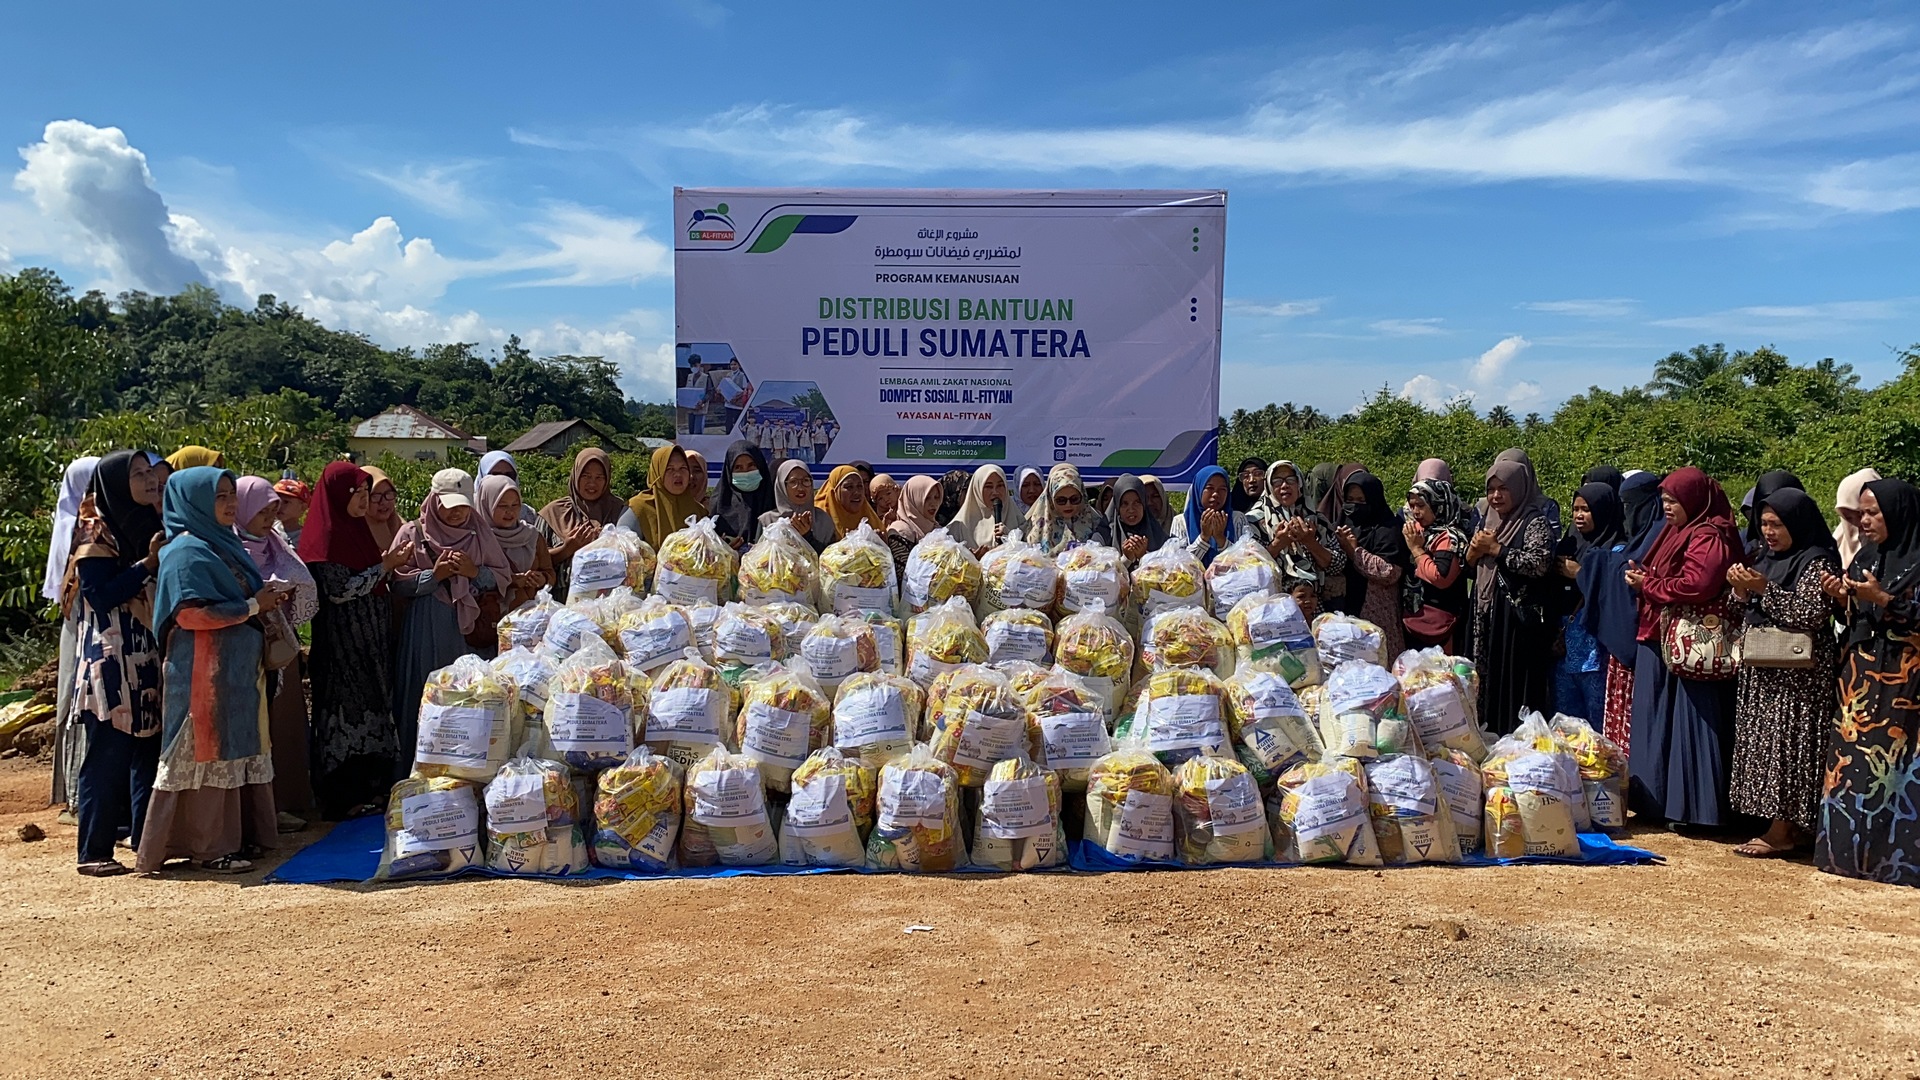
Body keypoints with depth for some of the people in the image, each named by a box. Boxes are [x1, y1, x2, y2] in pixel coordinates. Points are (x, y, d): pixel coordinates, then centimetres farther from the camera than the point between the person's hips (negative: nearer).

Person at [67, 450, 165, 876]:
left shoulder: (148, 527, 15)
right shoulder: (95, 533, -6)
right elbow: (100, 595, -15)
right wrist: (148, 563, -15)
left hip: (147, 660, 7)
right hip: (109, 662, -7)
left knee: (150, 750, 8)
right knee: (107, 756, -4)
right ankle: (94, 852, 3)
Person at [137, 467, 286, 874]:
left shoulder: (227, 546, 16)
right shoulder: (186, 552, -12)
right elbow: (190, 613, -20)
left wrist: (269, 596, 6)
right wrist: (253, 606, -14)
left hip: (239, 669, 9)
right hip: (203, 671, -9)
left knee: (238, 749, 11)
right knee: (208, 753, -3)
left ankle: (239, 835, 19)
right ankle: (206, 847, 5)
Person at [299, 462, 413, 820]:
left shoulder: (356, 529, 14)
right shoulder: (324, 535, -12)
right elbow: (339, 590, -18)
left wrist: (392, 564, 7)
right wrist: (385, 566, -14)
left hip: (370, 639, 8)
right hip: (341, 641, -8)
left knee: (372, 707, 10)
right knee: (346, 711, -3)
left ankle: (370, 790, 17)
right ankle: (344, 799, 5)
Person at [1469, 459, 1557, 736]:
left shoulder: (1535, 521, -7)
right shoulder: (1488, 521, 15)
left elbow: (1540, 563, -22)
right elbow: (1467, 566, 20)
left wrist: (1495, 549, -15)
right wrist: (1474, 550, -3)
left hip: (1520, 617, -7)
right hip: (1487, 614, 7)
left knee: (1518, 683, -5)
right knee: (1489, 677, 10)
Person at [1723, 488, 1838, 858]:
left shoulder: (1816, 562, -9)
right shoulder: (1767, 559, 14)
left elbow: (1812, 615, -19)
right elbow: (1751, 615, 17)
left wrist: (1764, 588, -22)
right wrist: (1741, 590, -3)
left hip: (1798, 674, -8)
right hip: (1763, 671, 8)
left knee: (1787, 744, -6)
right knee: (1766, 744, 8)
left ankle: (1782, 832, -1)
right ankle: (1783, 824, 15)